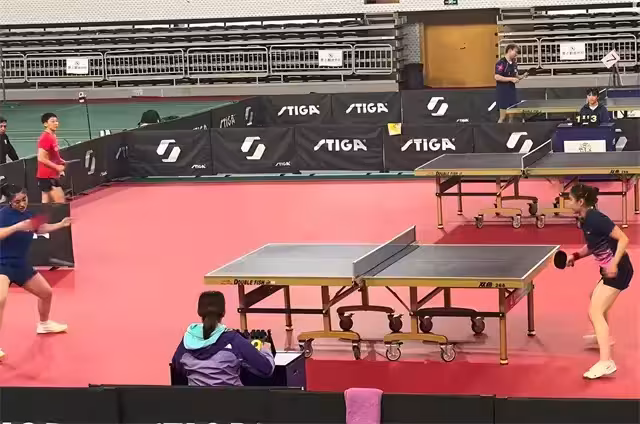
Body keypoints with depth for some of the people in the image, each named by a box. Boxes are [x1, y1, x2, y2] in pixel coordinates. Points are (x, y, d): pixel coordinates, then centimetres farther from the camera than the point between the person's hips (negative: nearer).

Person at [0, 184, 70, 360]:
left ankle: (43, 324, 50)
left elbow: (40, 228, 23)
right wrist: (16, 227, -38)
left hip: (21, 265, 8)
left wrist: (61, 224, 15)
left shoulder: (28, 214, 4)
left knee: (46, 293, 22)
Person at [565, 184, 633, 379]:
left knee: (595, 312, -17)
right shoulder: (585, 220, 6)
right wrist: (576, 256, 7)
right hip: (608, 269, 11)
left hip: (617, 270, -11)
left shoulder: (596, 218, -22)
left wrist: (614, 264, -31)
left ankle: (606, 362, -26)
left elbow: (623, 239, -22)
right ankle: (603, 336, 59)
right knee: (596, 298, 34)